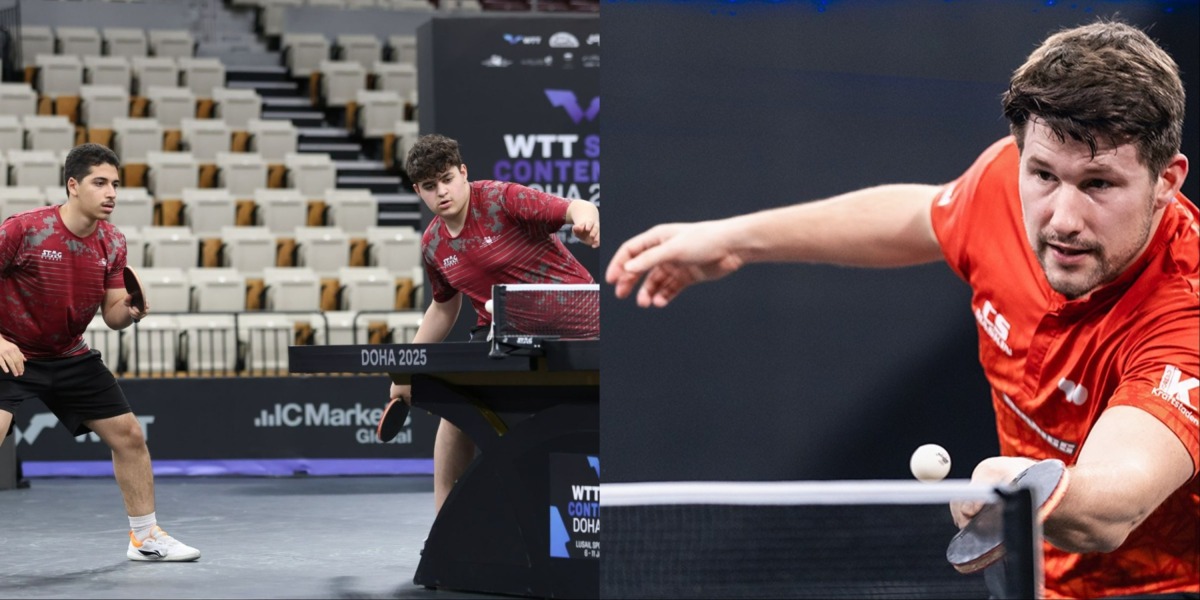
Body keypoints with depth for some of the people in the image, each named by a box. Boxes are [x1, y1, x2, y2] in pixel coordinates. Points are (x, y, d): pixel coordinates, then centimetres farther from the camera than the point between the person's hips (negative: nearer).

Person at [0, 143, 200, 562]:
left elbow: (112, 316, 1)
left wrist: (129, 311, -21)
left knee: (129, 436, 7)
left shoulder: (112, 244, -4)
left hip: (70, 356, 6)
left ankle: (146, 537, 24)